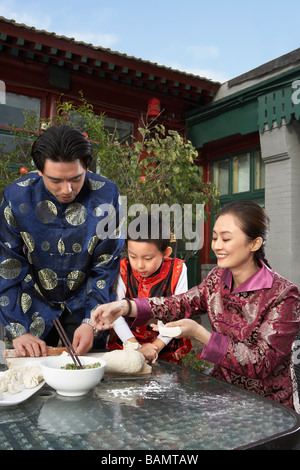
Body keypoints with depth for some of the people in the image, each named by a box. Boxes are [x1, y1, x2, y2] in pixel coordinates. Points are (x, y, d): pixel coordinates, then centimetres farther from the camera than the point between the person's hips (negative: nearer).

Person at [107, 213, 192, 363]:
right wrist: (135, 346, -16)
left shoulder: (177, 270, -7)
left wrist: (155, 346, -10)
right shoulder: (123, 270, -6)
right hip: (126, 343, 1)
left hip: (166, 346, 0)